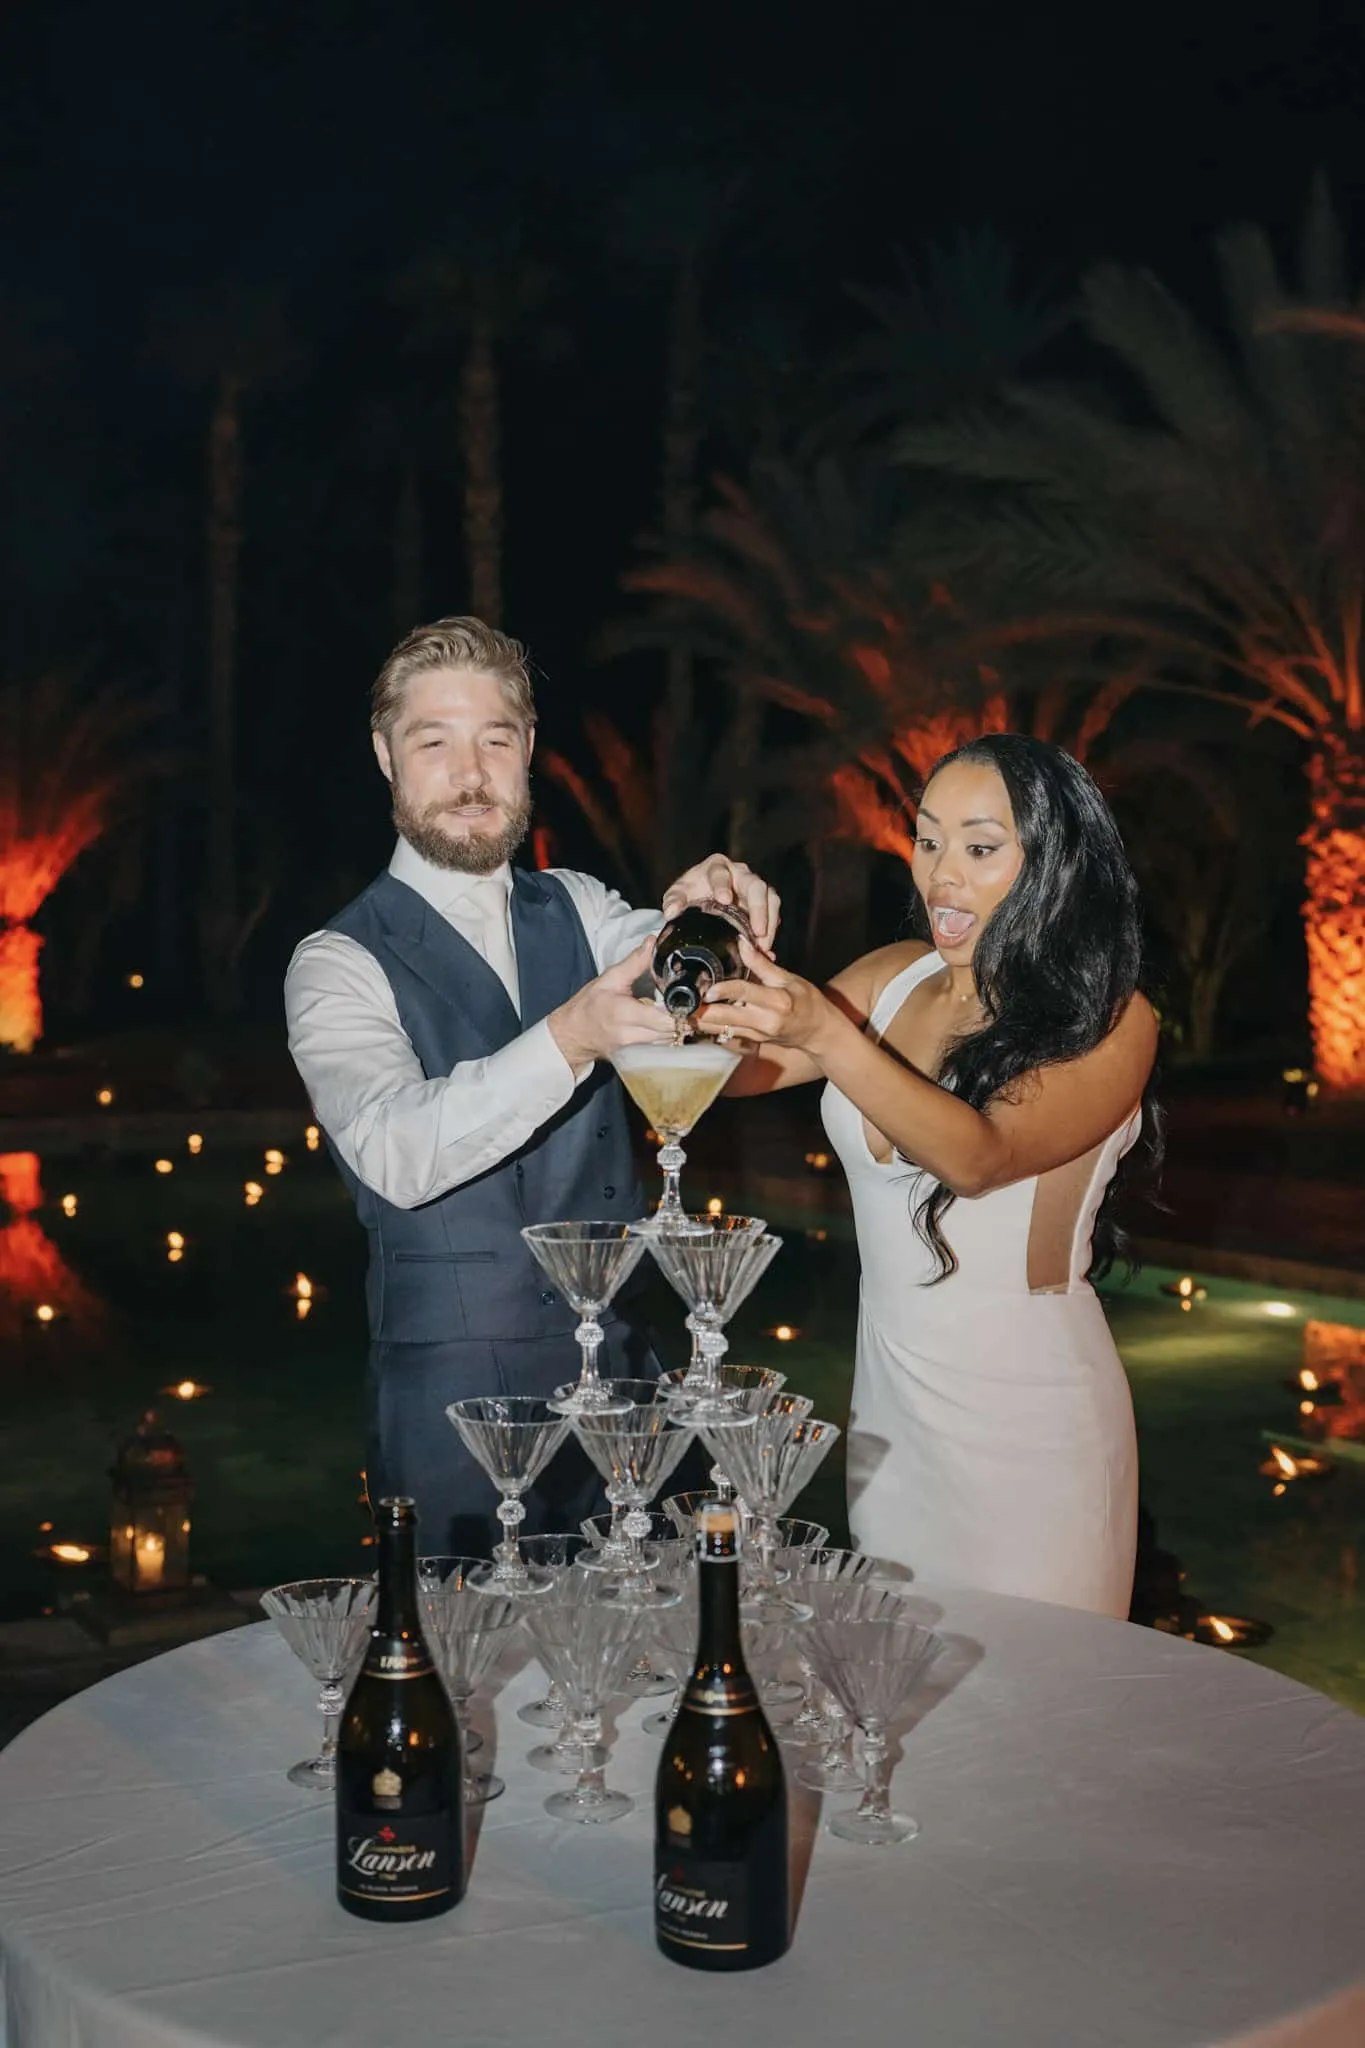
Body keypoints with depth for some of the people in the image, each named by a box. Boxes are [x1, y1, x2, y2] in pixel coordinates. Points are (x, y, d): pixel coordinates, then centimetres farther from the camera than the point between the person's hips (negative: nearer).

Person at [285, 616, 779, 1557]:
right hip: (455, 1404, -4)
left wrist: (708, 907, -32)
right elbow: (396, 1153, -25)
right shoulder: (338, 964, -9)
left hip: (621, 1377, 4)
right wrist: (569, 1037, -40)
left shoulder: (580, 911, 8)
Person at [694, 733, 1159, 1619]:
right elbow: (740, 1071, 0)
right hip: (889, 1399, 5)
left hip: (1028, 1419, -5)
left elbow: (980, 1154, -27)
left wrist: (824, 1033, -37)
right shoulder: (894, 978, 2)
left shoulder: (1111, 1021, -13)